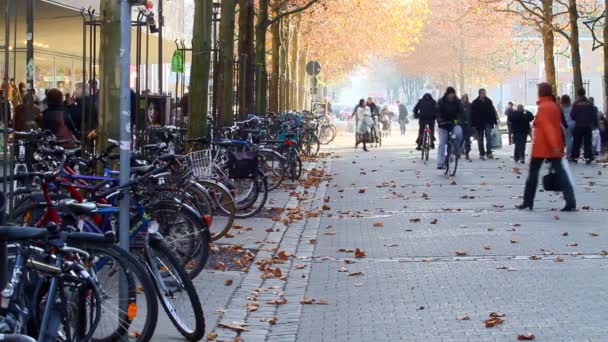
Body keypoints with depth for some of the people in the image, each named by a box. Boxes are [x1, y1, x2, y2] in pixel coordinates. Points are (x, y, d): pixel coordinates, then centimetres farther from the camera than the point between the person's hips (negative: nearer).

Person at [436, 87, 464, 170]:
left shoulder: (458, 101, -1)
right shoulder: (441, 102, -4)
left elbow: (461, 112, -6)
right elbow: (438, 112, -9)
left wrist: (457, 120, -24)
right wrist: (440, 121, -27)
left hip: (454, 123, 1)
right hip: (444, 125, -1)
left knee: (458, 133, -33)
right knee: (442, 144, -9)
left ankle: (456, 150, -8)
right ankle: (440, 163, -8)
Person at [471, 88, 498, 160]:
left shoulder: (489, 101, 5)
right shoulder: (475, 103, -4)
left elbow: (493, 111, 8)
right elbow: (473, 114, -5)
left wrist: (494, 121, 4)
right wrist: (474, 124, -10)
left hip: (488, 122, 1)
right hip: (479, 123, -1)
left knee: (488, 137, -9)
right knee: (480, 139, 5)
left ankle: (489, 152, -8)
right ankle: (481, 154, 10)